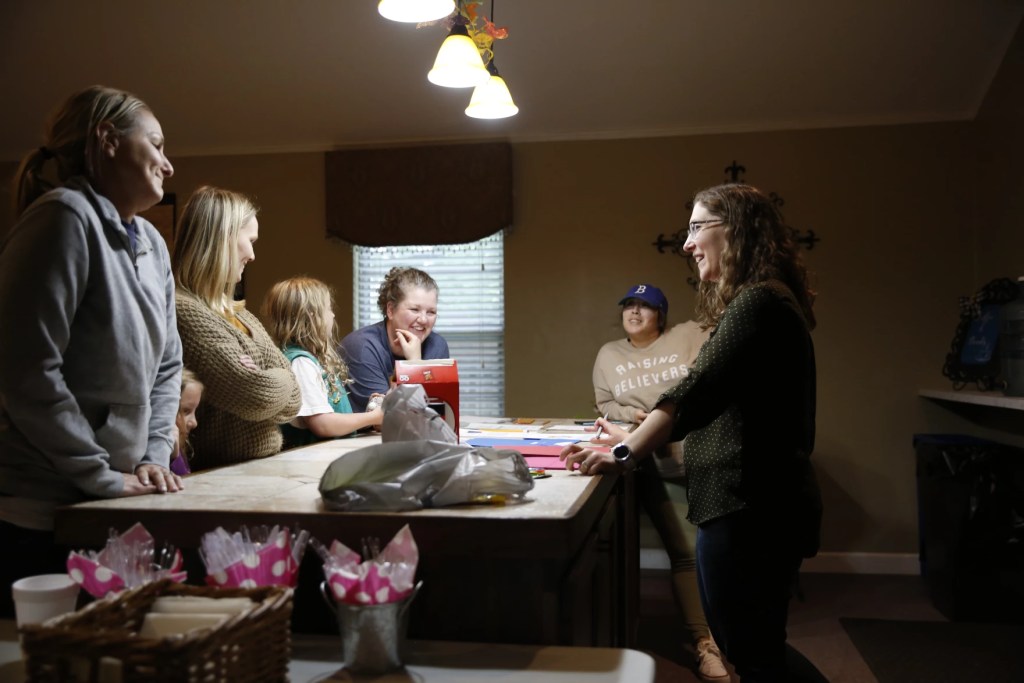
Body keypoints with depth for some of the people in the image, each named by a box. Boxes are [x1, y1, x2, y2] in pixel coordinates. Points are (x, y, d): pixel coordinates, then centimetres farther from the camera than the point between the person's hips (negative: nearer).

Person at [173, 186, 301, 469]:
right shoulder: (185, 311, -16)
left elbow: (291, 398, 8)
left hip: (263, 464, 8)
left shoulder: (238, 313, 13)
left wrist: (266, 382, -10)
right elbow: (257, 395, -21)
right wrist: (279, 382, -1)